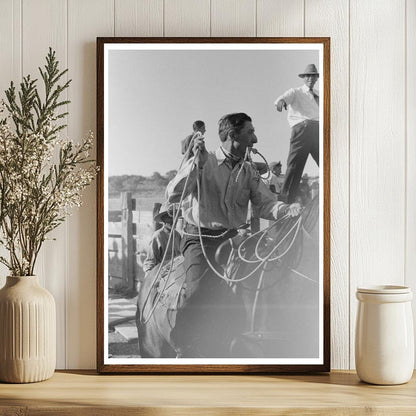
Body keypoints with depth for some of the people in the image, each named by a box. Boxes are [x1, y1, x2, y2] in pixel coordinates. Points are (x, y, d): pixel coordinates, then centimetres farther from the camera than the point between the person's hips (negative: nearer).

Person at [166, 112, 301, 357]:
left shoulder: (249, 171, 14)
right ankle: (183, 349, -6)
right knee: (200, 292, -27)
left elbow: (264, 204, 2)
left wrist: (288, 210, -19)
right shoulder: (203, 163, 0)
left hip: (233, 240, 5)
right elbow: (173, 195, -11)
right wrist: (197, 163, -20)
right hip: (200, 239, -5)